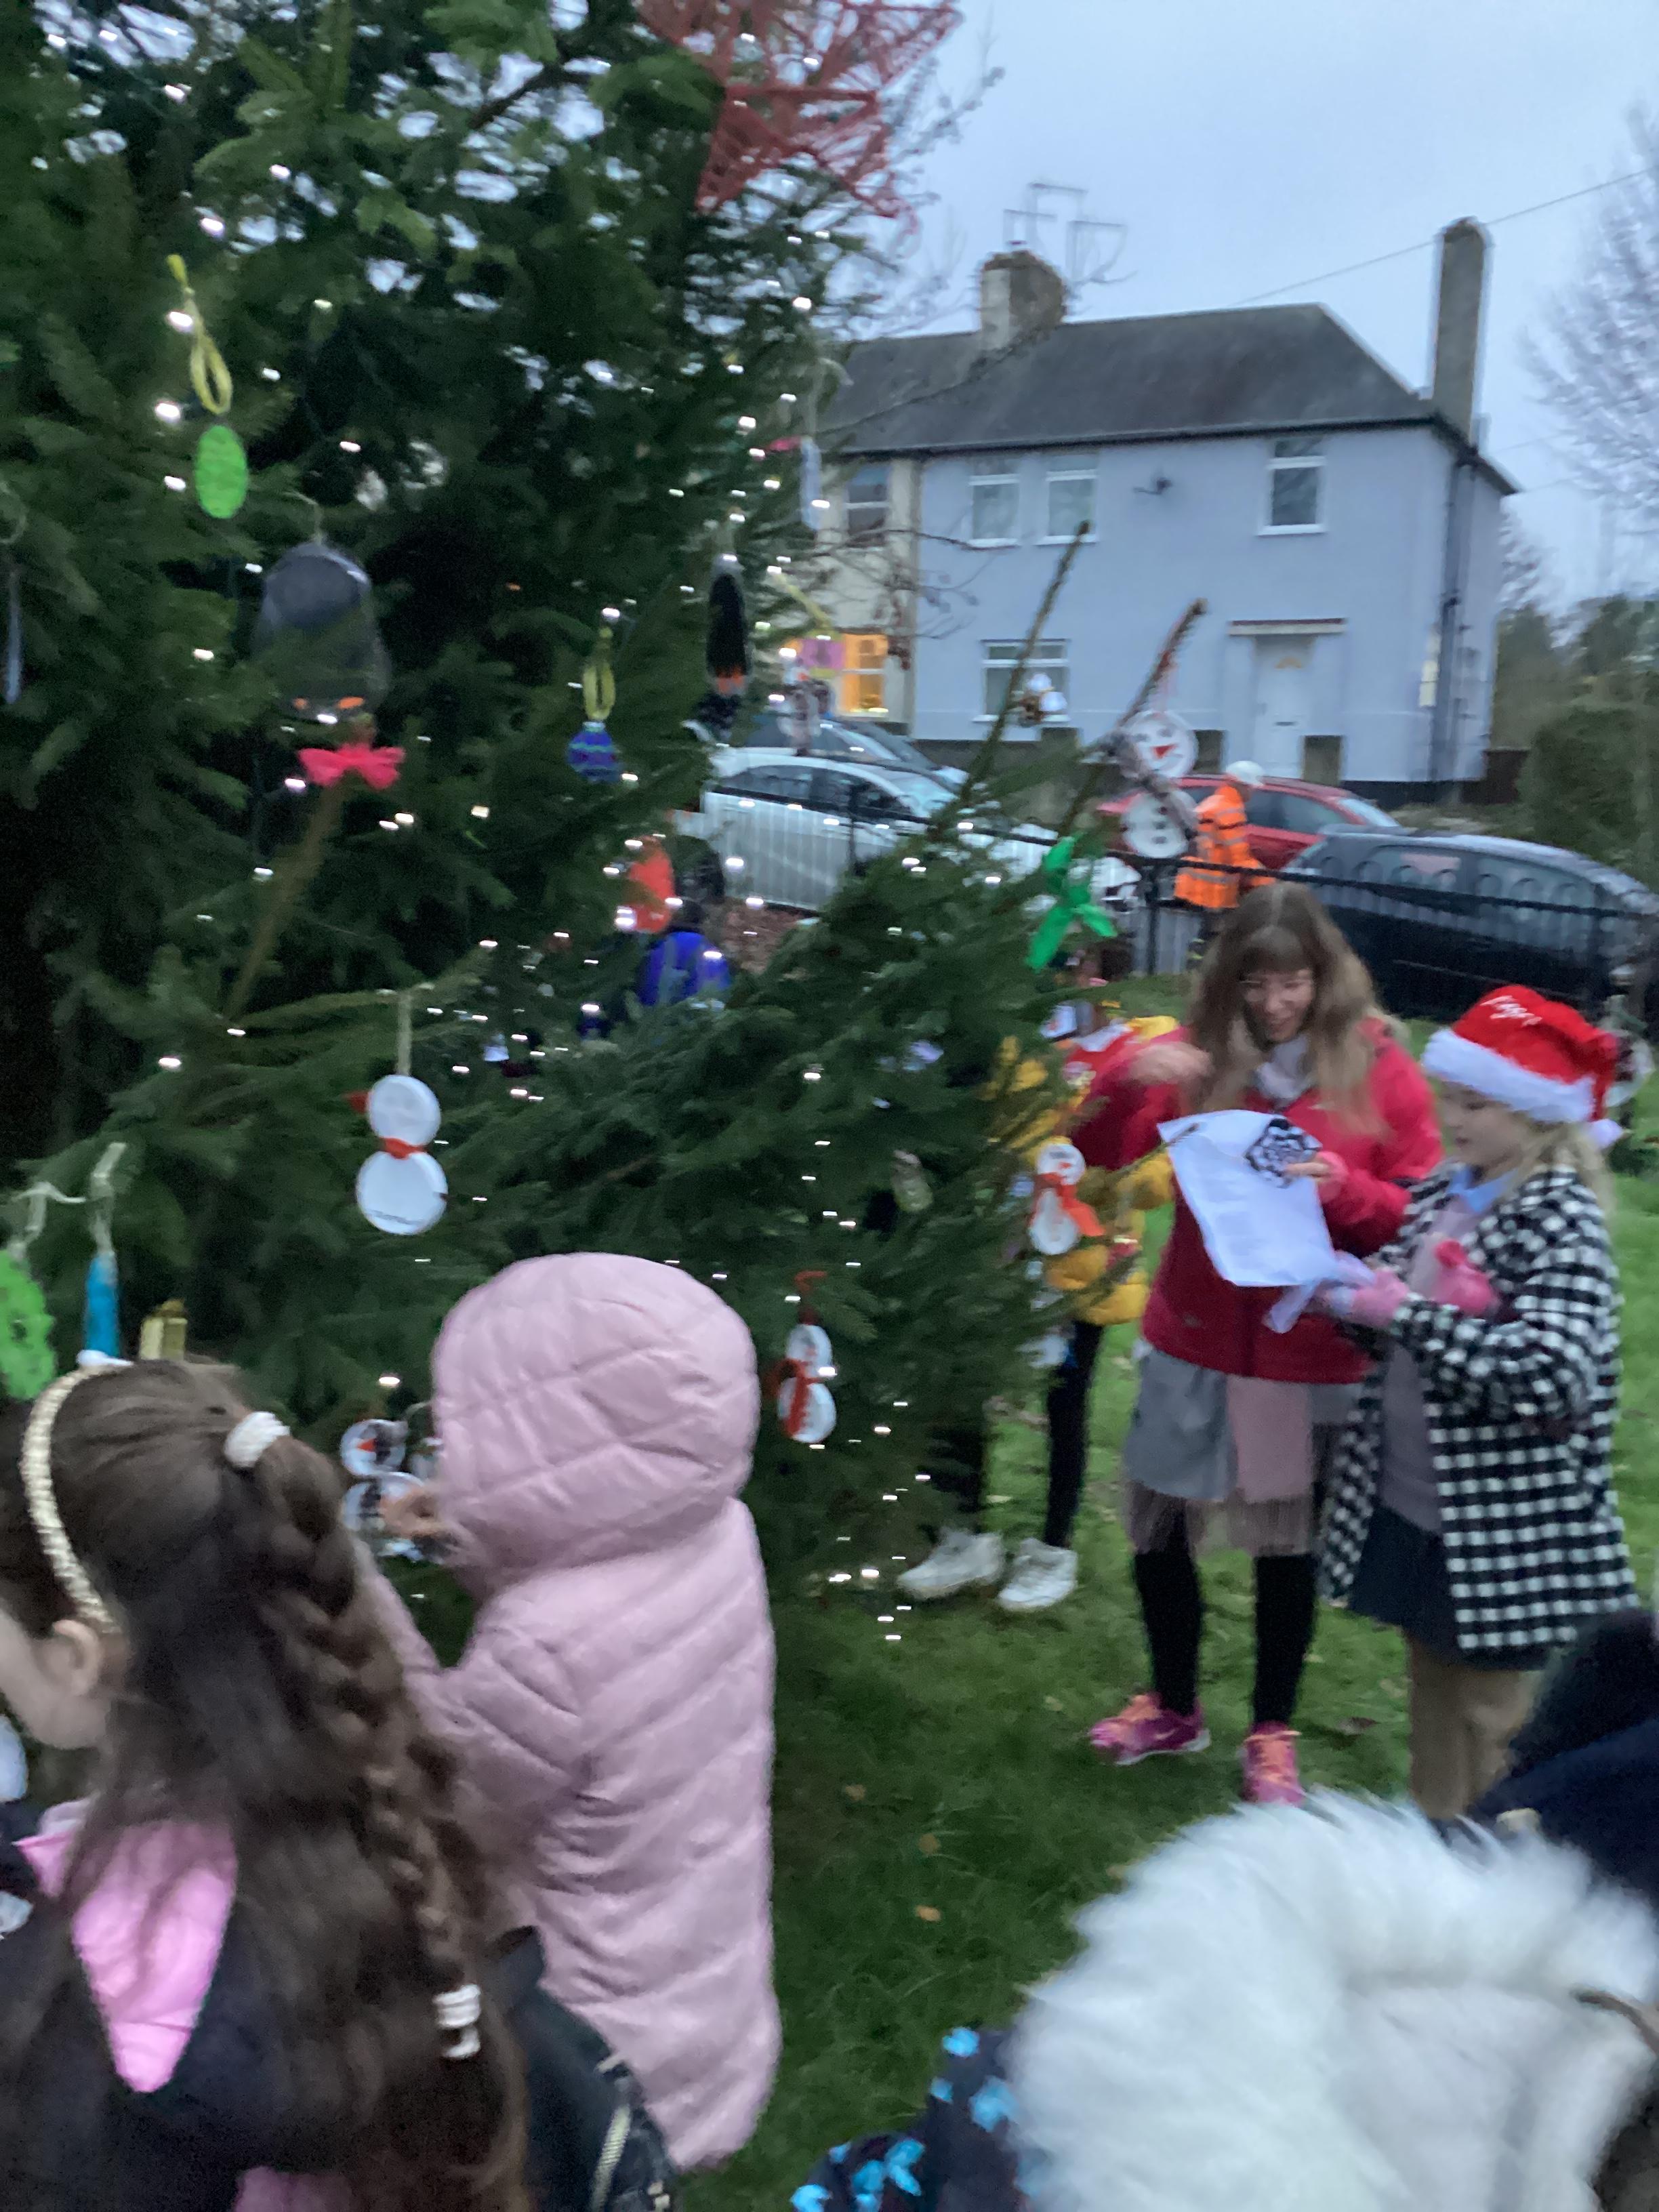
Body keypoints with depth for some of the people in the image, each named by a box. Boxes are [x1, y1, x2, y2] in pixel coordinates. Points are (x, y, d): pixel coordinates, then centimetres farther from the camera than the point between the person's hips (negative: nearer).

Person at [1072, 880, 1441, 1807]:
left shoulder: (1380, 1069, -5)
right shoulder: (1201, 1054, -1)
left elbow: (1419, 1219, -3)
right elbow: (1101, 1155, -5)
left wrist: (1345, 1190, -22)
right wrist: (1129, 1080, -24)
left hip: (1314, 1356, -2)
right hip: (1195, 1342, 2)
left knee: (1288, 1544, 10)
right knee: (1157, 1525, 10)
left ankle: (1273, 1732, 31)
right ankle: (1173, 1706, 34)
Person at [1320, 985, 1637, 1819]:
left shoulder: (1561, 1219, -19)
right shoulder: (1445, 1194, 3)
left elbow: (1551, 1376, -31)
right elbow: (1404, 1300, 17)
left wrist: (1406, 1312, -29)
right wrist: (1349, 1286, -6)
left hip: (1500, 1529, -7)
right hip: (1409, 1501, 8)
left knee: (1490, 1718, 8)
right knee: (1433, 1689, 22)